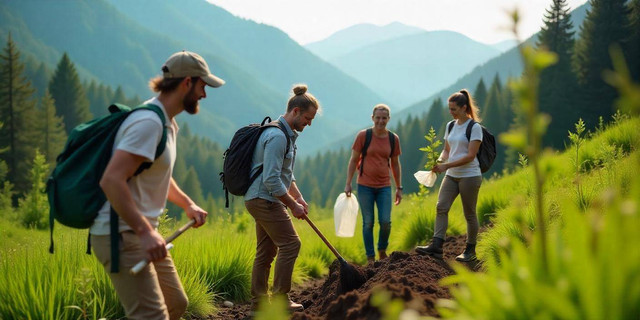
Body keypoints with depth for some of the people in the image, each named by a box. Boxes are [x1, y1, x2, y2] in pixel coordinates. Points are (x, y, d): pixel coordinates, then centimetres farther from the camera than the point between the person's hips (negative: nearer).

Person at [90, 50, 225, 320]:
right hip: (121, 235, -10)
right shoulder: (148, 122, -18)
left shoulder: (168, 123, 15)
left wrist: (187, 204, 14)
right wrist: (145, 231, -32)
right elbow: (111, 180, -27)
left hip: (141, 232, 10)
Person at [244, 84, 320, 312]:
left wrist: (299, 198, 13)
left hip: (260, 200, 10)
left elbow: (287, 175, 24)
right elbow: (271, 180, -24)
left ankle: (258, 301, 18)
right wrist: (292, 205, -16)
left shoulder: (287, 135, 15)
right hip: (265, 199, -10)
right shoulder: (277, 136, -19)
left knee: (266, 250, 12)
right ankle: (280, 299, -1)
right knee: (290, 244, -7)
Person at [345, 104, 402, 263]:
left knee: (386, 221, -6)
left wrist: (399, 187, 12)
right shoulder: (363, 135, -5)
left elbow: (395, 164, 12)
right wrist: (348, 183, -3)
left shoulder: (393, 138, 3)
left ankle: (382, 250, 21)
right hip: (365, 186, -2)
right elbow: (353, 160, 0)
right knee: (368, 223, 2)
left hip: (384, 186, 2)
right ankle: (370, 257, 15)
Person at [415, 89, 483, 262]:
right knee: (441, 207, -9)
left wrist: (446, 165, -20)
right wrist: (439, 161, -5)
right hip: (451, 176, 6)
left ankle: (470, 250, 14)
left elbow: (470, 156, -16)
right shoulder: (450, 126, 12)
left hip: (469, 176, -6)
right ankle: (436, 246, -14)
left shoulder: (474, 127, -10)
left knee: (469, 213, 2)